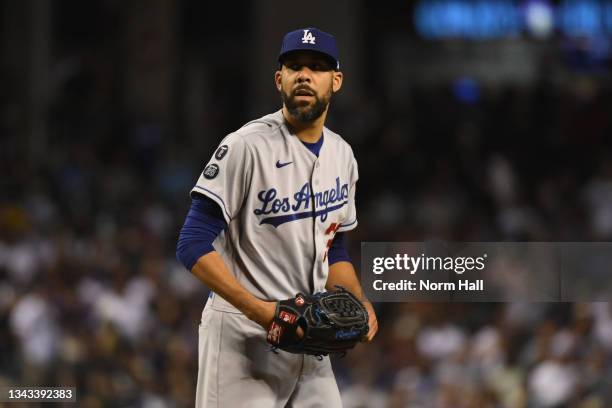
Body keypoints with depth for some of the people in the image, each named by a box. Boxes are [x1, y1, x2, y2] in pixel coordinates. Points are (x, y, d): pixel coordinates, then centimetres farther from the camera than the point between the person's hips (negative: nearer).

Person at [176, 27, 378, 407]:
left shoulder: (342, 155, 12)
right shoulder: (247, 146, -12)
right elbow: (194, 246, -16)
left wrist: (360, 302, 2)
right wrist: (258, 309, -23)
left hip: (307, 341, 7)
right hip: (242, 335, -7)